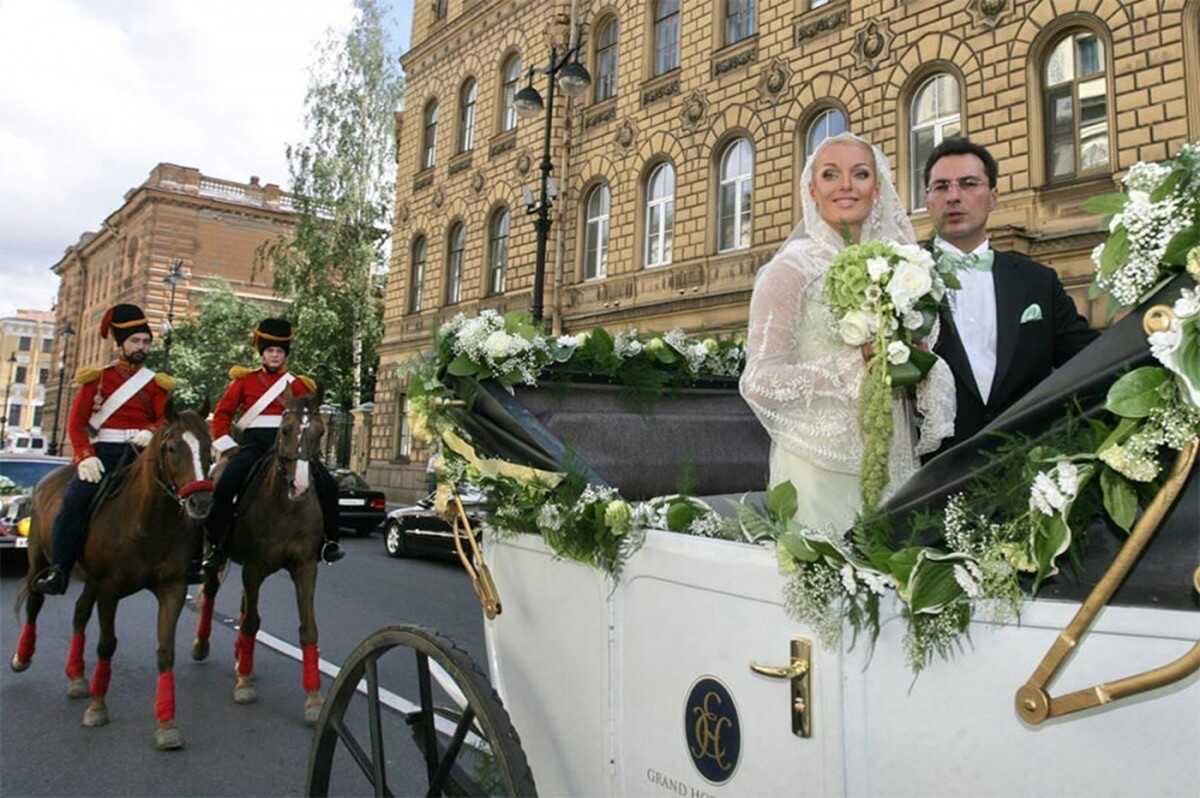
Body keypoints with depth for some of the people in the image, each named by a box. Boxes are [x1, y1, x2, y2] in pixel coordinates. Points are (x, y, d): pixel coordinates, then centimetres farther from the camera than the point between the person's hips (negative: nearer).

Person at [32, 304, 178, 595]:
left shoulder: (156, 383, 12)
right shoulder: (97, 377, 9)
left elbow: (166, 420, 1)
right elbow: (76, 422, 3)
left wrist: (151, 432, -24)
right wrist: (85, 457, -13)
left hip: (141, 451, 1)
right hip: (103, 451, -1)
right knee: (76, 498, -24)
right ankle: (58, 569, -13)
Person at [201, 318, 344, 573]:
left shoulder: (298, 384, 13)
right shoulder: (244, 380, 12)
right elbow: (222, 413, 11)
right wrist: (226, 445, -1)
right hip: (254, 441, 0)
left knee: (327, 485, -17)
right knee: (223, 487, -24)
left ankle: (329, 541, -3)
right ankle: (216, 546, -7)